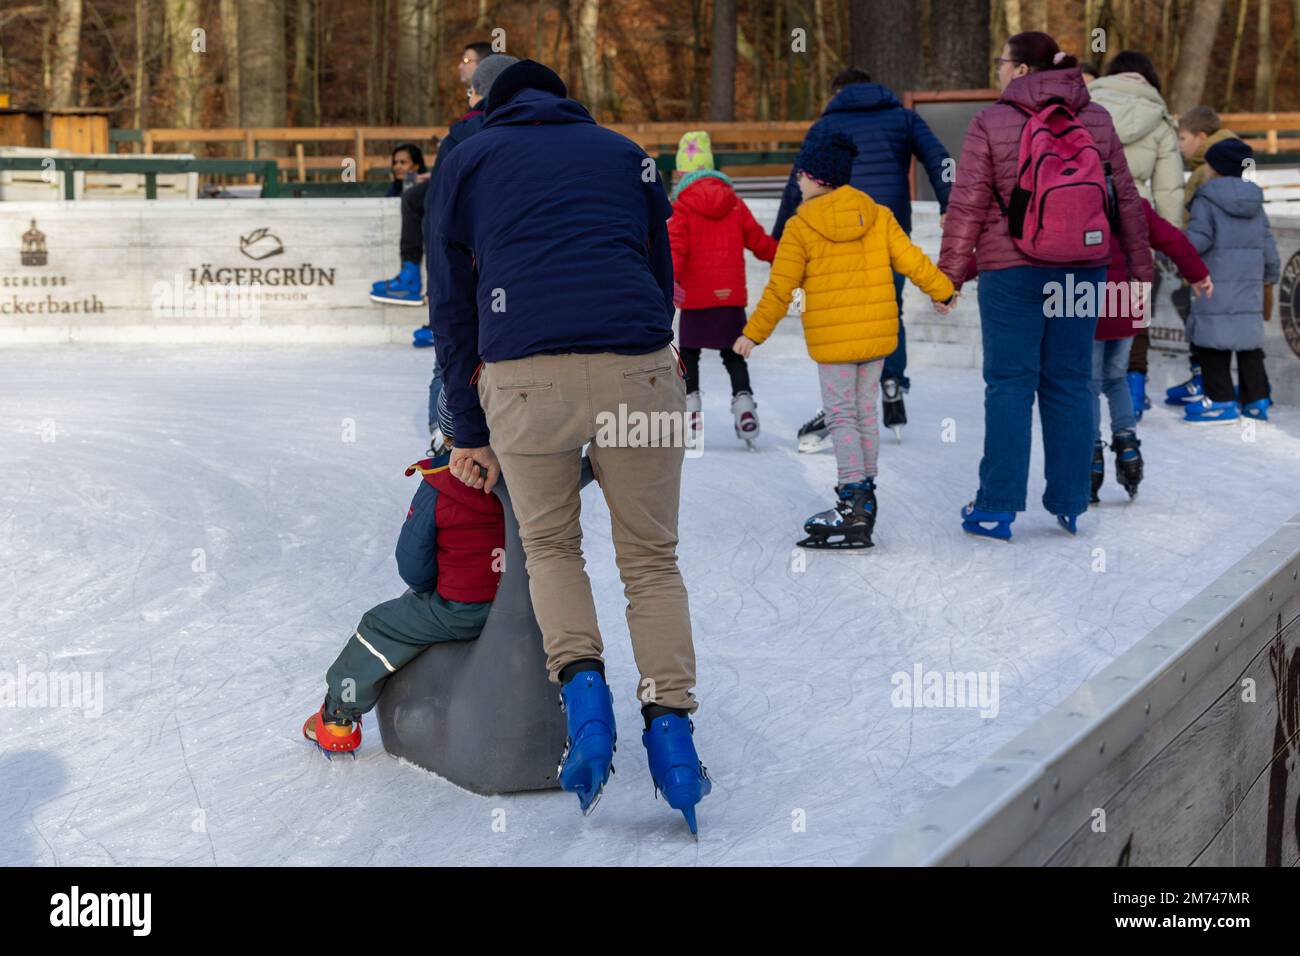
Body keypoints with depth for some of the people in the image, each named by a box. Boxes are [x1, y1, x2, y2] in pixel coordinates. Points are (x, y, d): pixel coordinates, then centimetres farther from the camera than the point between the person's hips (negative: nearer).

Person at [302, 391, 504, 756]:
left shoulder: (436, 487, -13)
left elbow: (412, 561, -8)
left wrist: (425, 587, 15)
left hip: (459, 610, -5)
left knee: (380, 628, 15)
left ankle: (338, 716, 23)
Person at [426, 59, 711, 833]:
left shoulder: (467, 161, 22)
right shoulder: (624, 152, 26)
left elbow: (451, 304, 20)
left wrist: (472, 434, 23)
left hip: (522, 377, -1)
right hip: (637, 370, 1)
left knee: (550, 546, 21)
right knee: (652, 559, 14)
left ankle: (582, 687, -2)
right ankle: (671, 730, 0)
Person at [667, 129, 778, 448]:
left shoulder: (682, 206, -5)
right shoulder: (735, 203, 6)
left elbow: (676, 246, -18)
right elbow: (759, 240, 12)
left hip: (696, 297, -3)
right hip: (732, 295, 3)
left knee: (688, 353, 10)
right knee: (734, 354, 13)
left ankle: (690, 407, 2)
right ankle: (743, 399, -1)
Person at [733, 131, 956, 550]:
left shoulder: (800, 228, -9)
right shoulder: (878, 216, 4)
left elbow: (780, 289, -8)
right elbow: (910, 259, 6)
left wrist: (753, 333, 2)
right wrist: (942, 291, 22)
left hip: (832, 338, -5)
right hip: (877, 333, 5)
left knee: (841, 415, -2)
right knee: (865, 410, 15)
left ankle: (853, 504, -11)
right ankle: (864, 492, 22)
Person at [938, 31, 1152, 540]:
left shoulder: (991, 123, -6)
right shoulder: (1097, 120, 6)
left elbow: (967, 207, -6)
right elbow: (1126, 199, 9)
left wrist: (949, 275, 1)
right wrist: (1140, 265, 16)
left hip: (1012, 272, -3)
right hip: (1082, 270, 3)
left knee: (1010, 384, 1)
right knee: (1070, 384, 9)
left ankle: (997, 508, 0)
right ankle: (1070, 506, 12)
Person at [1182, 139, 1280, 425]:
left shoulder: (1206, 201, -9)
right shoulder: (1254, 203, 12)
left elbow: (1198, 241, -17)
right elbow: (1267, 244, 15)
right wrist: (1271, 274, 29)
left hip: (1216, 287, -7)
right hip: (1250, 286, 7)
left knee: (1212, 342, -1)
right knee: (1249, 341, 13)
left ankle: (1220, 399, -2)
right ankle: (1256, 398, 15)